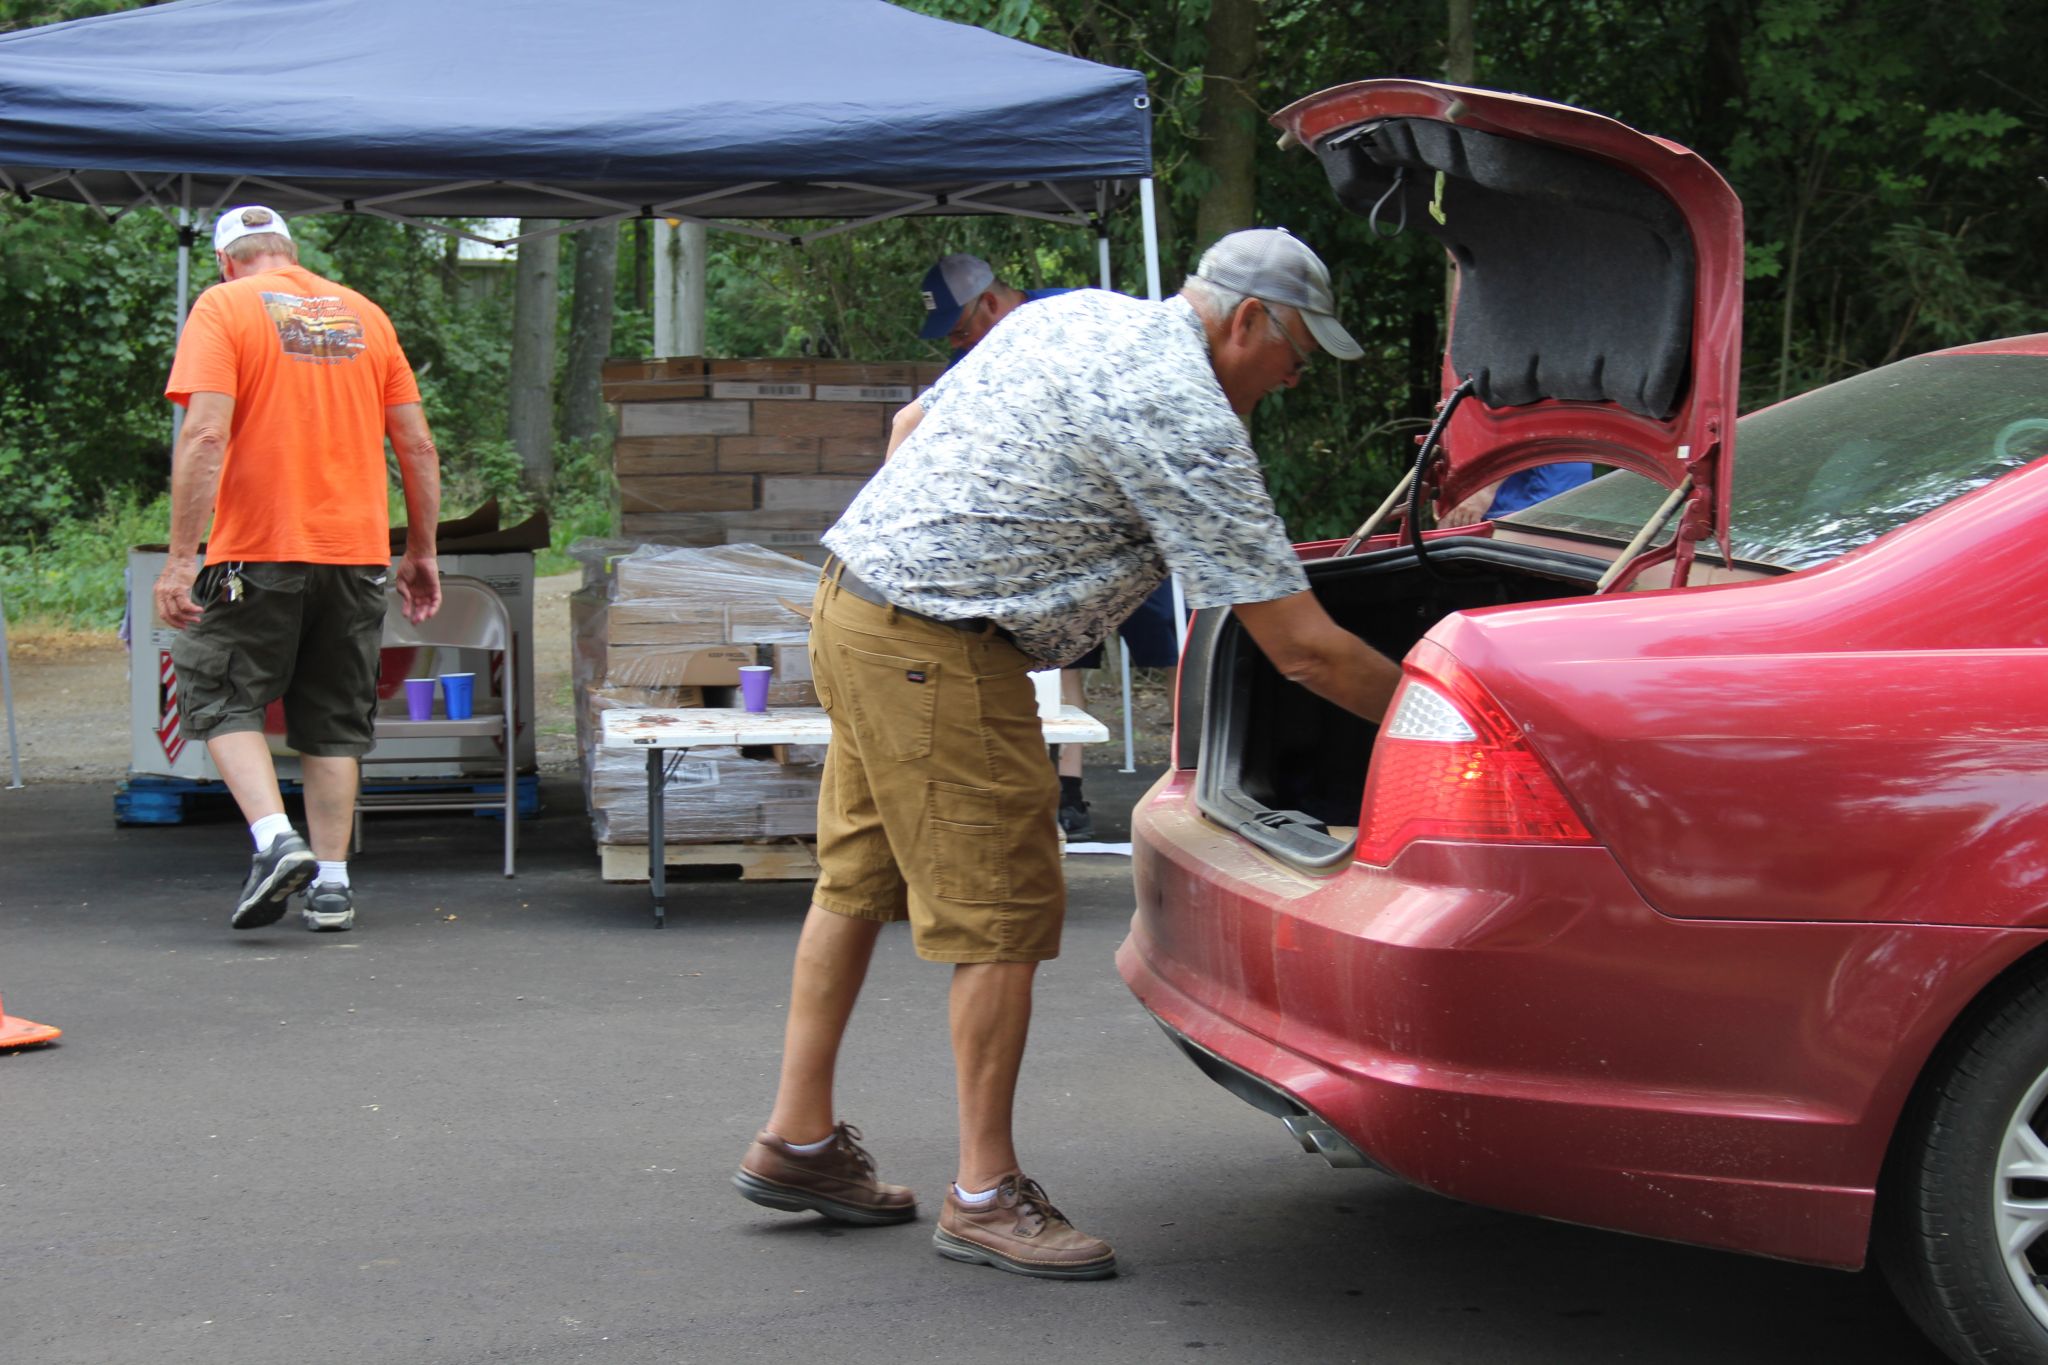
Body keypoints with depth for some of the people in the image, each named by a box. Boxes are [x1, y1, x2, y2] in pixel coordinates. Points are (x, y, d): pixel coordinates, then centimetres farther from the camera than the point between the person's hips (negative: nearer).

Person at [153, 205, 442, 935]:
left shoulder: (223, 307, -2)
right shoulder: (364, 313, 12)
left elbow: (206, 435, -14)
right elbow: (418, 446, 11)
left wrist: (180, 558, -14)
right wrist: (422, 550, 18)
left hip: (258, 552, -4)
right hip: (358, 548, 4)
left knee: (222, 697, 9)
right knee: (333, 721, 13)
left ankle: (275, 840, -11)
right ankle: (331, 882, 11)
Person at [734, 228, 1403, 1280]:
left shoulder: (1074, 315, 13)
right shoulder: (1188, 421, -15)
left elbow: (911, 424, 24)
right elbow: (1304, 649, -14)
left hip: (854, 591, 10)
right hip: (938, 649, -10)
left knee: (859, 880, 17)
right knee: (1002, 916, -3)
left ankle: (798, 1140, 27)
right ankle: (985, 1193, 5)